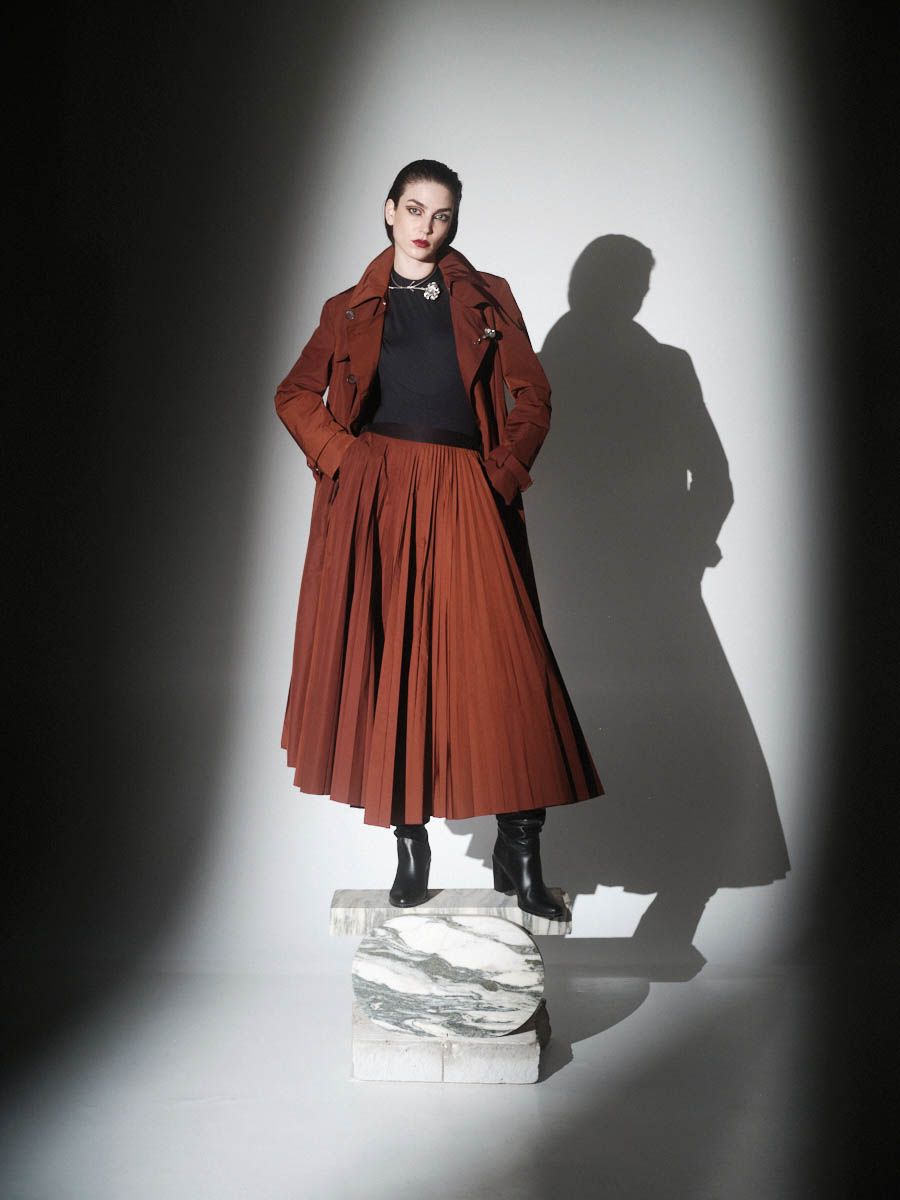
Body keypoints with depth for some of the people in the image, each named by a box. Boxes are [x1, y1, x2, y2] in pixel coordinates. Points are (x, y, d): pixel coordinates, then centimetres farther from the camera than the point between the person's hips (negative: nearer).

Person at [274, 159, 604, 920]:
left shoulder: (486, 300, 14)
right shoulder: (352, 310, 14)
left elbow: (533, 396, 11)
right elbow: (296, 394, 15)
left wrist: (505, 473, -2)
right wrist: (341, 455, -1)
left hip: (463, 499, 0)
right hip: (375, 500, 1)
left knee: (502, 665, -10)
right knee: (387, 666, -1)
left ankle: (520, 855, -4)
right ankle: (409, 848, 9)